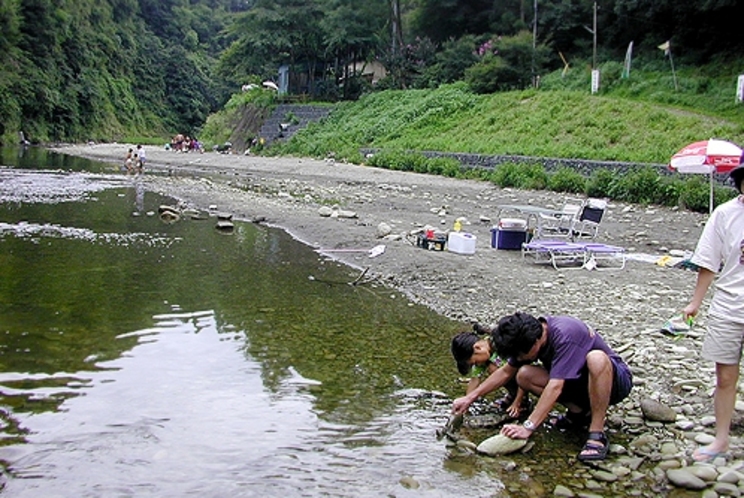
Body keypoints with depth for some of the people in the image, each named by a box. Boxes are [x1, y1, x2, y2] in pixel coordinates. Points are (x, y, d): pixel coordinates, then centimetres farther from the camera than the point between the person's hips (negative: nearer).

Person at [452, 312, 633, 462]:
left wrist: (528, 427, -41)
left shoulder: (564, 335, -32)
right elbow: (506, 372, 5)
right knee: (524, 376, -13)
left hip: (614, 381, -7)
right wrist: (470, 397, 0)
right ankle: (579, 413, 1)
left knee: (596, 359, -41)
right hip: (580, 382, 7)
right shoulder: (530, 335, -8)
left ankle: (597, 435, -30)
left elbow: (555, 386, -38)